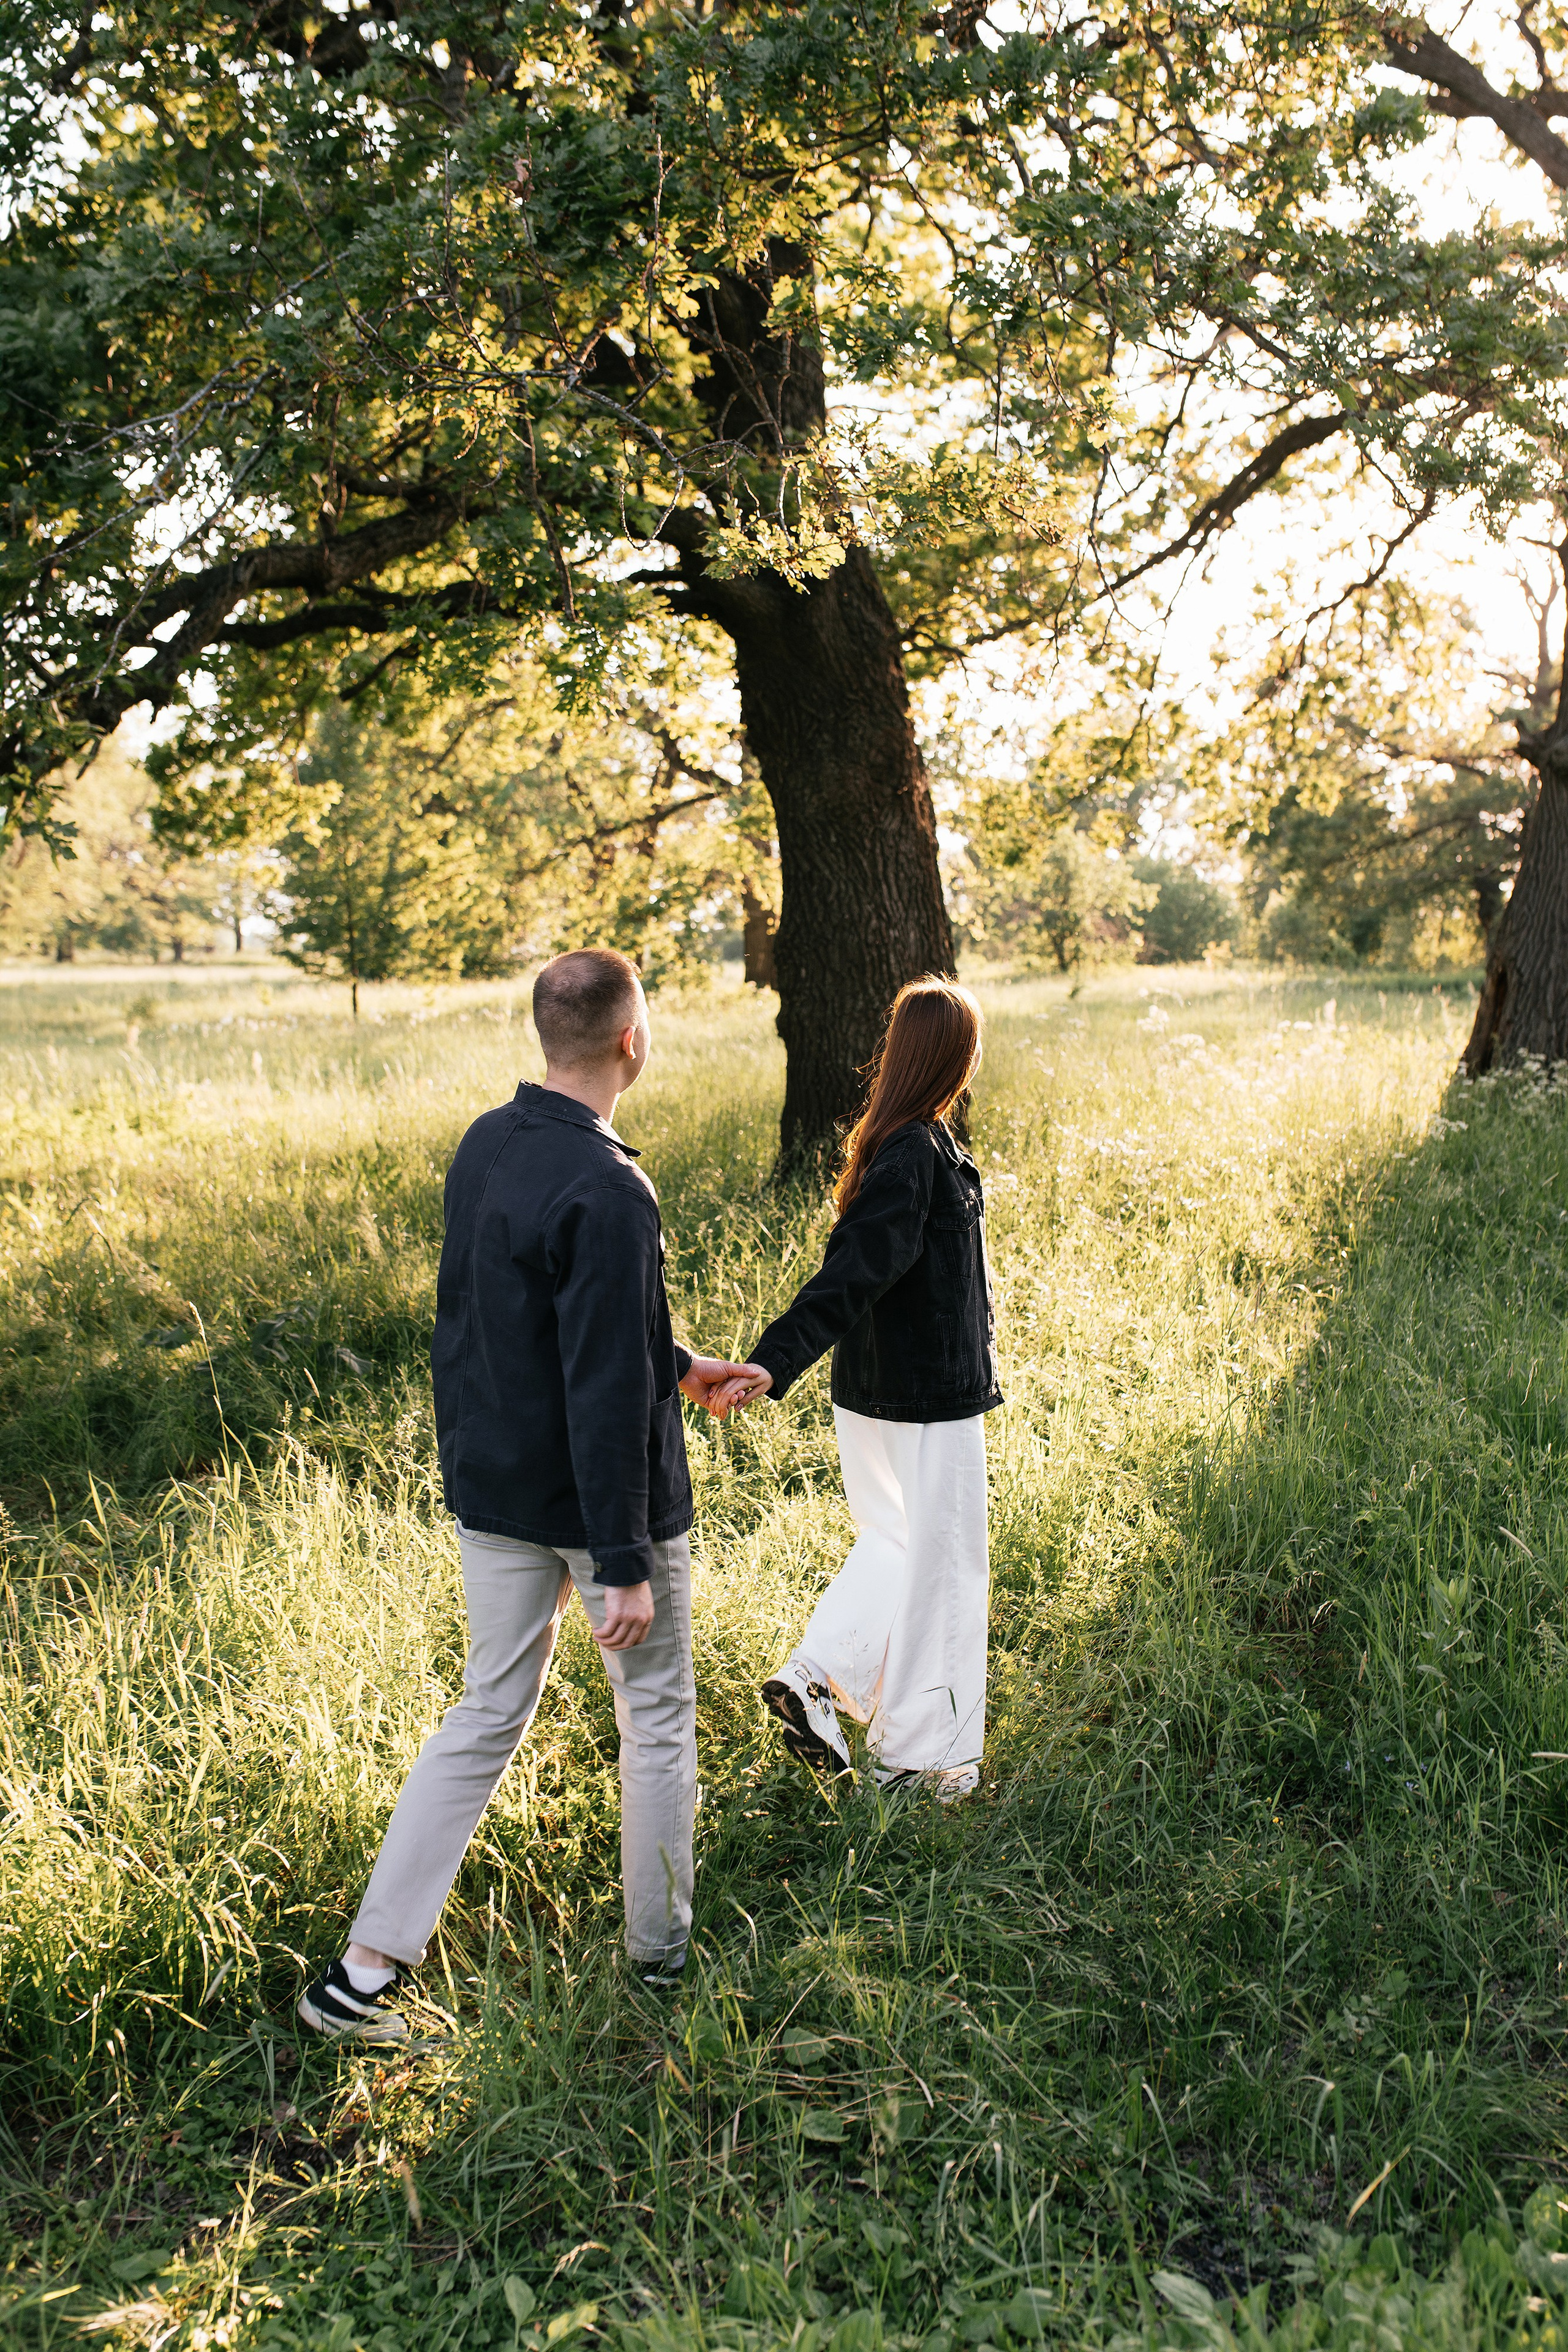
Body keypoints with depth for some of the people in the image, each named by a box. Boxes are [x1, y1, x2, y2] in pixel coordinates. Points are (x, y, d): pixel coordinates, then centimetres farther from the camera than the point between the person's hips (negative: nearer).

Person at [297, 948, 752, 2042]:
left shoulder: (484, 1145, 2)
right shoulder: (606, 1192, -25)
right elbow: (606, 1394, -26)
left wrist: (675, 1365, 23)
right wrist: (625, 1565, -21)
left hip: (493, 1492, 7)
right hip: (601, 1501, -7)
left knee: (487, 1716, 16)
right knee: (657, 1714, 14)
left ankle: (365, 1969, 16)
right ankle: (661, 1947, 30)